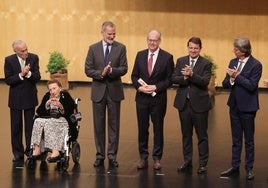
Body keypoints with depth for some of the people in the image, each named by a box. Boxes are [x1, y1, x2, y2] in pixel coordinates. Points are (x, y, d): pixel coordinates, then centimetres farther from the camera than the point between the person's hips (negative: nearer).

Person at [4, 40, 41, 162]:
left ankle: (30, 151, 15)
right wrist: (21, 74, -24)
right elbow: (8, 80, -11)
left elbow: (37, 78, -8)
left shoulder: (34, 58, -6)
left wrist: (28, 73, -27)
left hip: (30, 97, 0)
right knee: (16, 126, 7)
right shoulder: (9, 60, -8)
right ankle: (18, 153, 16)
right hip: (16, 98, 0)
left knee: (30, 126, 5)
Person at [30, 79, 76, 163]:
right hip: (48, 119, 4)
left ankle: (55, 152, -43)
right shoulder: (47, 96, 11)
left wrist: (60, 106, -22)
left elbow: (69, 113, -8)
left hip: (62, 120, -4)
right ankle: (36, 150, -31)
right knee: (38, 121, -26)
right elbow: (39, 112, 3)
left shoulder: (65, 96, 0)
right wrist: (47, 104, -12)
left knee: (49, 123, -34)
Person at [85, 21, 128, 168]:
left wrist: (111, 71, -23)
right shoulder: (93, 49, 3)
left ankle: (112, 155, 10)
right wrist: (101, 73, -17)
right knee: (99, 125, 7)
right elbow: (88, 70, -1)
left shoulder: (120, 48, 1)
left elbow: (124, 69, -5)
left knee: (114, 124, 4)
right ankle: (100, 155, 15)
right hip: (98, 91, 1)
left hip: (114, 91, -1)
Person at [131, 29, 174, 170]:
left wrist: (156, 87, -15)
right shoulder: (140, 55, 7)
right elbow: (134, 75, 8)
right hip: (142, 97, 3)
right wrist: (139, 87, -10)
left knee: (158, 129, 5)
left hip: (158, 98, -2)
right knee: (142, 128, 7)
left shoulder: (167, 57, -3)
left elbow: (170, 79, -4)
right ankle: (143, 157, 16)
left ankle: (157, 158, 15)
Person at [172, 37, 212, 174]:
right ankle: (187, 162, 23)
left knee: (202, 136, 4)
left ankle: (203, 164, 13)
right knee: (186, 135, 13)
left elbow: (205, 82, -16)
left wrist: (191, 74, -29)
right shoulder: (181, 61, 7)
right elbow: (173, 78, -2)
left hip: (199, 104, -3)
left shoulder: (206, 64, -4)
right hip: (184, 103, 4)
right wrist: (184, 78, -21)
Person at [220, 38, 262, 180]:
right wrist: (231, 79, -17)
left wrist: (237, 76, -19)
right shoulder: (233, 62, 6)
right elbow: (225, 84, 4)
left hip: (247, 107, -6)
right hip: (234, 105, 6)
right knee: (236, 140, 13)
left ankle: (249, 169, 15)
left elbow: (252, 86, -19)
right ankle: (235, 167, 20)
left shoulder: (255, 65, -13)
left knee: (248, 140, 5)